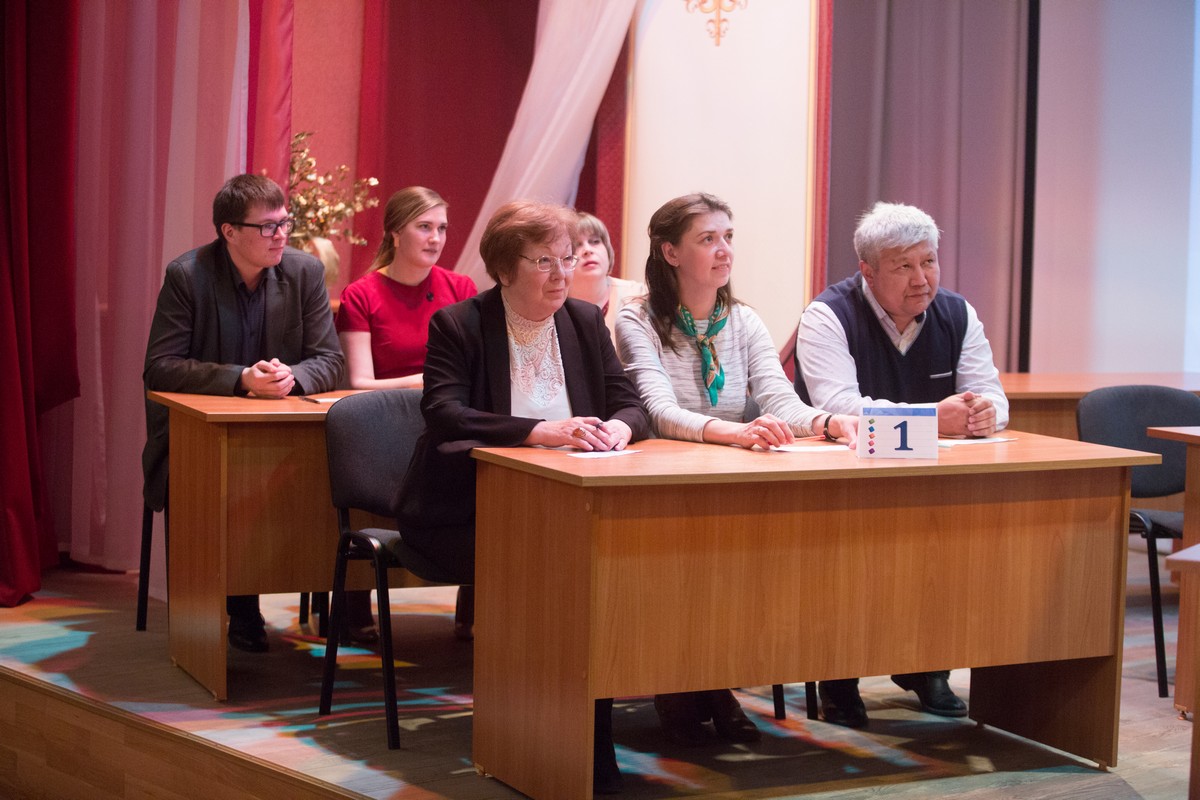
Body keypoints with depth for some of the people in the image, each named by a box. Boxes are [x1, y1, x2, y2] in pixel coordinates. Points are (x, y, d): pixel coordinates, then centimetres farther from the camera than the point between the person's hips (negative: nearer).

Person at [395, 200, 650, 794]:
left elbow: (631, 404, 12)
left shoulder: (586, 322, 15)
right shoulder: (458, 325, -1)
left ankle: (593, 748, -21)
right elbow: (444, 416, -16)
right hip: (465, 515, -4)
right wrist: (539, 431, -27)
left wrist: (619, 427, -14)